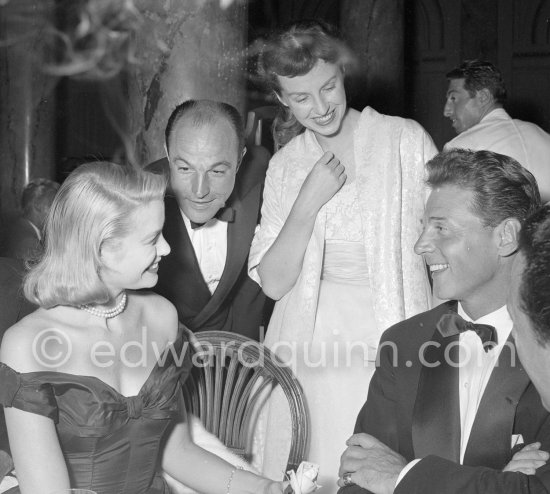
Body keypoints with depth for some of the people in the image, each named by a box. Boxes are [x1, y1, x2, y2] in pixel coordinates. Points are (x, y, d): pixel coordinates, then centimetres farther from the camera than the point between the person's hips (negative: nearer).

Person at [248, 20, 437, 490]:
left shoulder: (406, 140, -6)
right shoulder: (285, 166, 5)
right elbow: (274, 283, -1)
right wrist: (308, 202, -11)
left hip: (392, 341, -2)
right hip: (309, 342, 3)